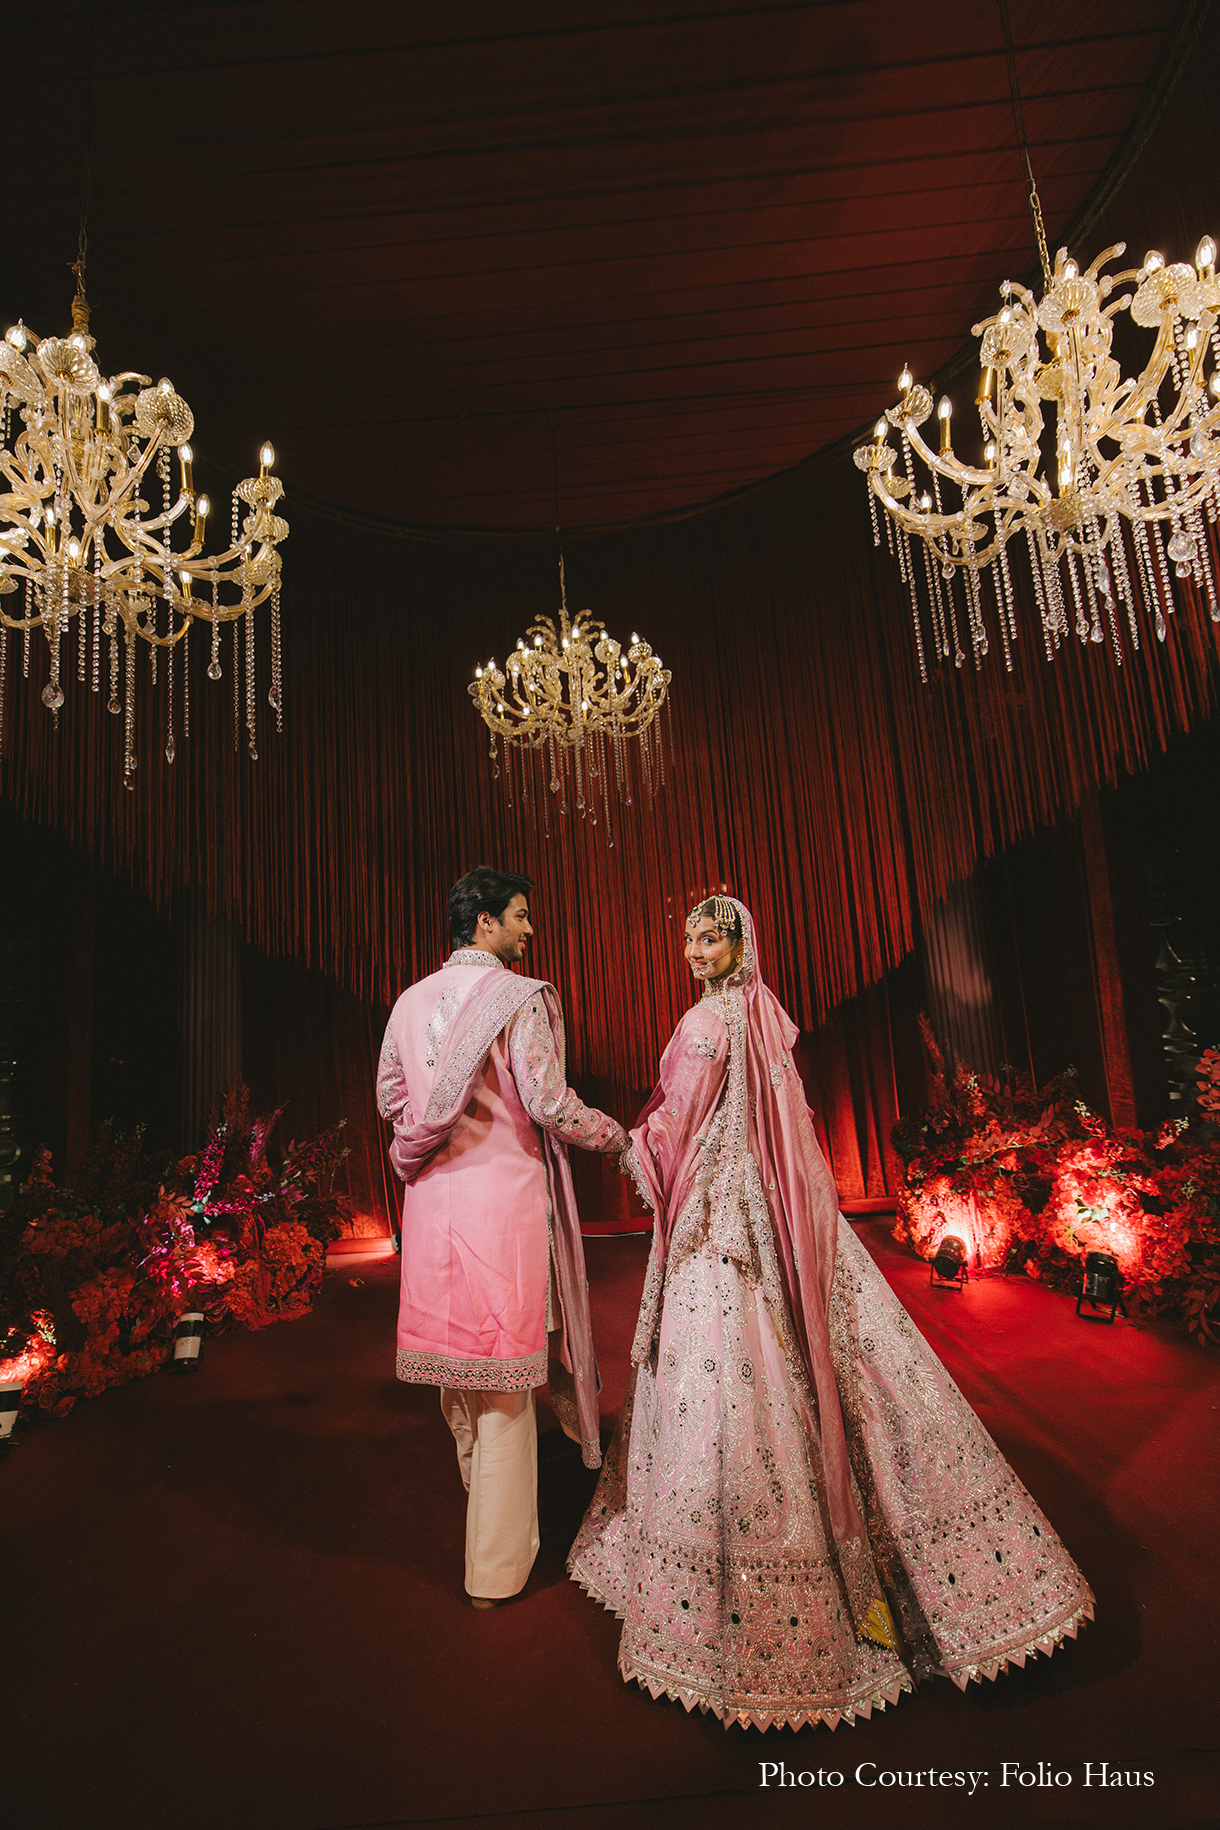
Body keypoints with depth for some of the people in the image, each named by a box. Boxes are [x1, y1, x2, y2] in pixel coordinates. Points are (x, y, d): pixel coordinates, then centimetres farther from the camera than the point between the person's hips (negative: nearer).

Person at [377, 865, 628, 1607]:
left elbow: (390, 1098, 11)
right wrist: (616, 1134, -1)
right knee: (503, 1366, 5)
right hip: (503, 1191, -6)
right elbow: (548, 1103, -17)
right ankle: (497, 1566, 19)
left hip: (433, 1193, 7)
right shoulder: (520, 997, -13)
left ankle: (480, 1487, 48)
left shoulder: (411, 1000, 6)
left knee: (457, 1344, 23)